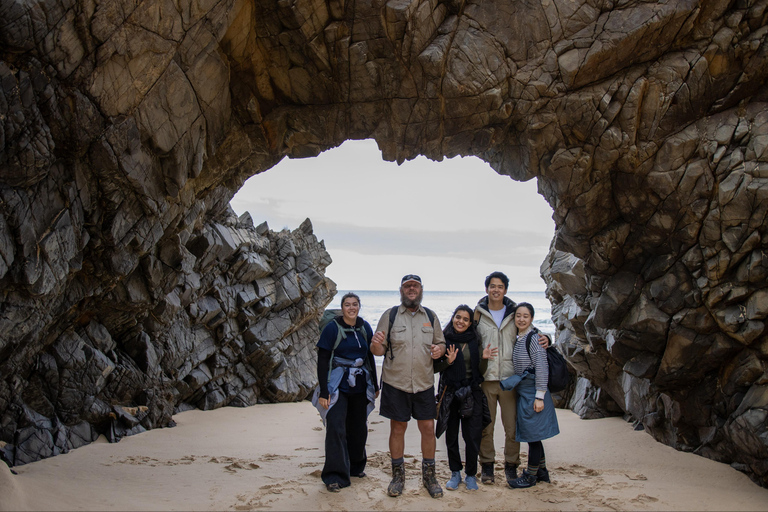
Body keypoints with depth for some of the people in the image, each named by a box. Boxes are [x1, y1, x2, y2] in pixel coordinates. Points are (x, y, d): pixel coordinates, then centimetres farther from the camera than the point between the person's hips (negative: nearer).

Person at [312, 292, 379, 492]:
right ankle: (335, 476, -2)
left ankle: (356, 466, 34)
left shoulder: (365, 328, 5)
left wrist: (375, 384, 17)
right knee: (336, 428, -10)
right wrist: (323, 391, -15)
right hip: (338, 386, -5)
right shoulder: (332, 328, -9)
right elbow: (322, 361, -10)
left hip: (360, 386, 5)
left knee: (358, 427, 14)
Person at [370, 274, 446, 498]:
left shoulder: (430, 316, 9)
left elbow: (441, 343, 16)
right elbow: (378, 350, 1)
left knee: (428, 428, 3)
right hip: (395, 383, -2)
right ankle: (398, 475, 22)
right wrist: (376, 344, -23)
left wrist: (439, 349, -7)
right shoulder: (390, 315, 1)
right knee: (397, 428, 6)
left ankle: (429, 475, 21)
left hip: (424, 383, 2)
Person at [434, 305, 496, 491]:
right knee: (451, 435, 7)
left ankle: (471, 474, 16)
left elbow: (481, 372, 5)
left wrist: (484, 359, -14)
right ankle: (455, 473, 23)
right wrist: (448, 361, -19)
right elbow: (435, 367, -1)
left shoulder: (475, 341, 4)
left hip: (471, 393, 1)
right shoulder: (444, 339, -2)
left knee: (473, 436, -1)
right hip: (450, 392, -1)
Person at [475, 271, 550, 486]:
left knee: (512, 427, 4)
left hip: (509, 378, 1)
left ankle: (511, 465, 22)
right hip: (485, 378, -1)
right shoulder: (478, 313, 4)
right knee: (485, 426, 7)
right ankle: (487, 465, 23)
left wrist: (544, 338, -6)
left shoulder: (514, 313, 7)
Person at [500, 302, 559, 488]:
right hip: (523, 392, 9)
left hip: (532, 394, -9)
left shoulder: (534, 338, -15)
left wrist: (539, 396, -18)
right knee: (532, 435, 15)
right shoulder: (518, 338, 11)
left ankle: (530, 476, 12)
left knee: (532, 434, 1)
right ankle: (541, 471, 28)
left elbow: (542, 369, -17)